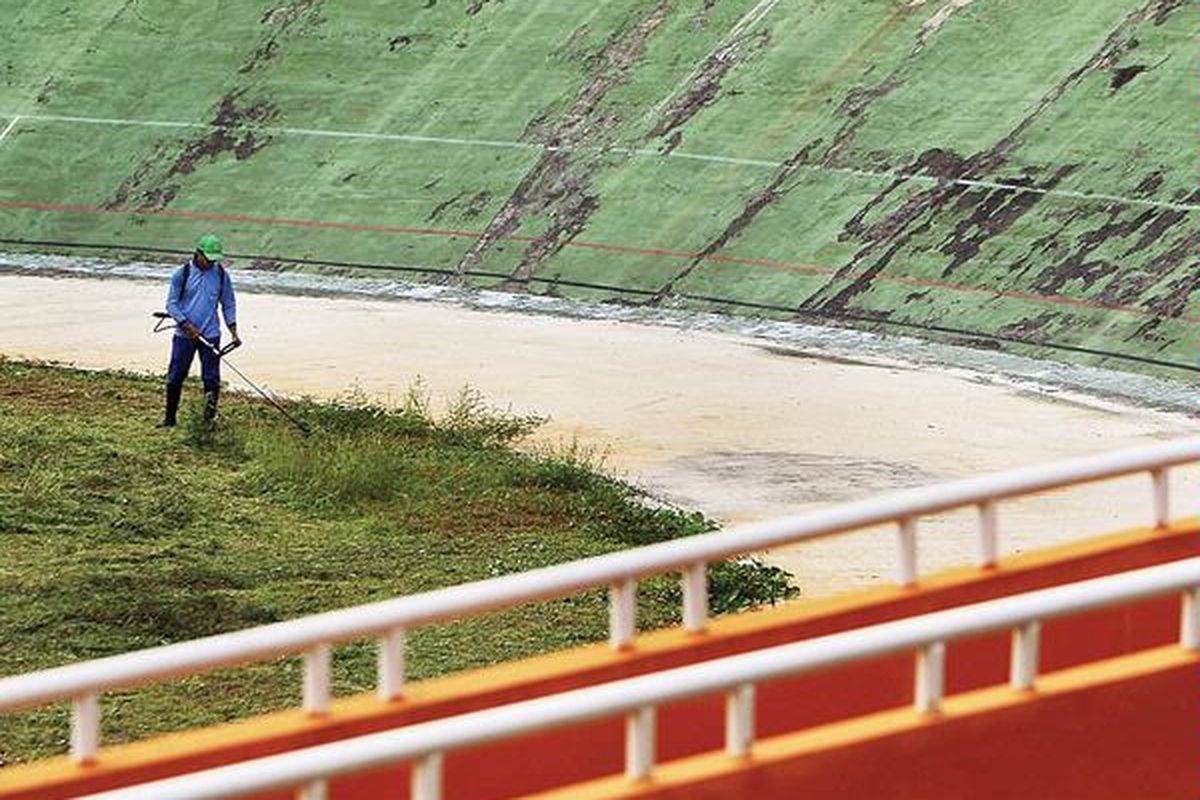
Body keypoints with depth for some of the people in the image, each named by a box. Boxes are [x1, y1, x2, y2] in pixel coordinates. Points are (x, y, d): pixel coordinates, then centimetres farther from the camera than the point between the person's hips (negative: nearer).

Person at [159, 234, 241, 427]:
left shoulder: (221, 275, 2)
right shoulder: (182, 274, -4)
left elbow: (228, 303, 11)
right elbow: (171, 304, -2)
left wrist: (233, 331, 2)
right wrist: (187, 325, -13)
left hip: (210, 335, 1)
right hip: (184, 335, -1)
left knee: (211, 378, -3)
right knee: (175, 377, 3)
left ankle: (210, 413, 6)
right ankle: (170, 418, 12)